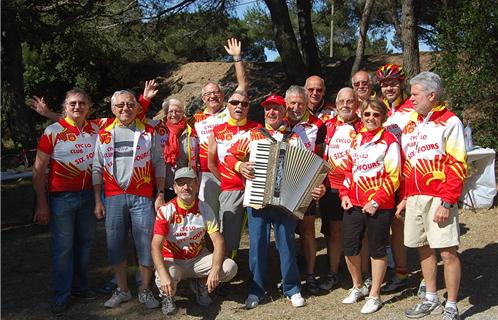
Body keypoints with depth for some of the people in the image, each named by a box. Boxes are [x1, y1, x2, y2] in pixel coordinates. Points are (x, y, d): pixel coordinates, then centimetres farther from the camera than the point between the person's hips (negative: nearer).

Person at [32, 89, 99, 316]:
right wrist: (42, 204, -10)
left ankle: (80, 286, 31)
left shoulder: (96, 130, 5)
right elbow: (38, 169, -7)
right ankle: (61, 296, 13)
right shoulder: (53, 131, -7)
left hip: (88, 195, 5)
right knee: (63, 247, 1)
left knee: (84, 242, 14)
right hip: (61, 197, -4)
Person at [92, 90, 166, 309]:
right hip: (113, 197, 2)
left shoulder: (148, 133, 5)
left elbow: (159, 165, 6)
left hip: (142, 197, -2)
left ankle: (145, 291, 12)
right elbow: (97, 169, 10)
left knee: (145, 244, -1)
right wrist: (97, 201, 5)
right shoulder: (104, 134, 9)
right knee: (115, 244, 6)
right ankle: (122, 290, 20)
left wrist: (160, 194, 1)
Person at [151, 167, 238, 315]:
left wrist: (215, 270, -31)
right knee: (164, 282, -37)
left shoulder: (204, 208, -6)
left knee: (230, 267, -21)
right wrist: (164, 276, -41)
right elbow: (156, 246, -25)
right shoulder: (166, 211, -16)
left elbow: (218, 240, -13)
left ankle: (200, 284, 10)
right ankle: (167, 296, 4)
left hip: (198, 258, 3)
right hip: (173, 260, -3)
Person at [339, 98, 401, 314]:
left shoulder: (389, 140, -7)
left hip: (378, 207, -5)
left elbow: (393, 176, -11)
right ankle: (358, 287, 32)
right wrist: (344, 195, 6)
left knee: (377, 249, 7)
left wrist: (376, 202, -15)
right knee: (349, 247, 10)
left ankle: (374, 296, 20)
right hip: (354, 204, 6)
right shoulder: (357, 139, 11)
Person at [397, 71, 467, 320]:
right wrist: (404, 197, 15)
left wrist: (447, 203, -15)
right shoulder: (410, 123, 15)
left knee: (447, 252, -4)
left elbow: (458, 166, -10)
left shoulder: (450, 122, -5)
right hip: (414, 198, 7)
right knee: (424, 249, 13)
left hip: (439, 199, -6)